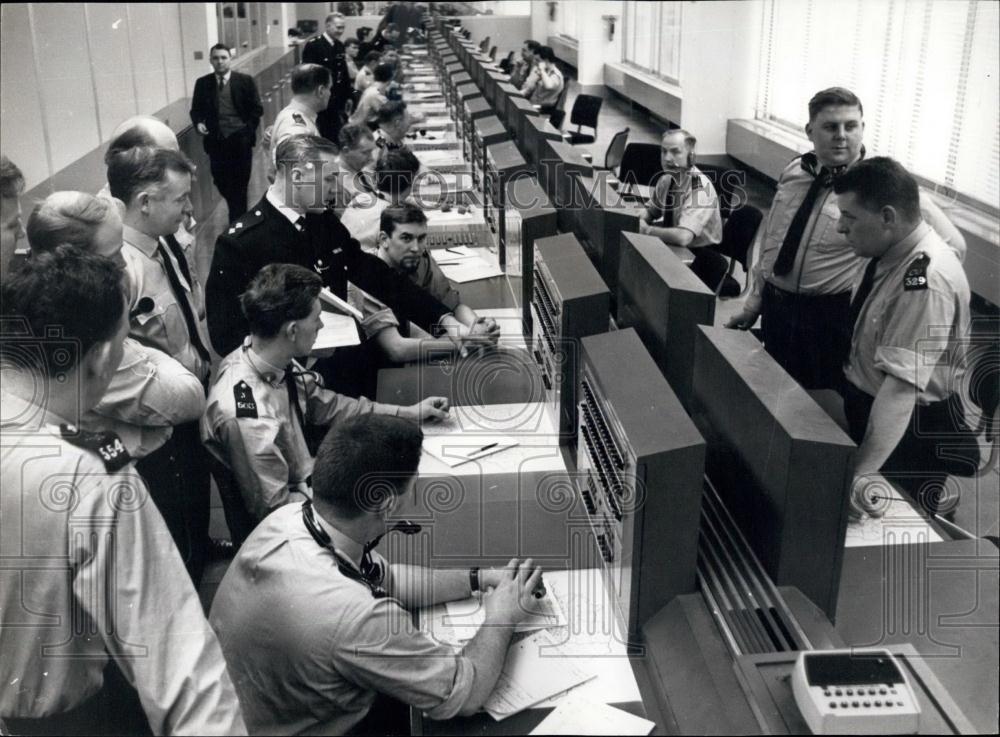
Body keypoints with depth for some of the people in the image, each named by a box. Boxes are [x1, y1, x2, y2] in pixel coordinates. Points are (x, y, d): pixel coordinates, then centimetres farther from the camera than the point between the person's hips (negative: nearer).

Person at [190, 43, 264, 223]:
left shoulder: (245, 81, 1)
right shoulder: (202, 83, 7)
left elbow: (256, 109, 3)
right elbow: (196, 110, 12)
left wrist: (248, 129, -7)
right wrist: (198, 123, -8)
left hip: (240, 139, -2)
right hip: (216, 140, 2)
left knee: (239, 183, 0)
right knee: (221, 181, 4)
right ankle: (239, 213, 28)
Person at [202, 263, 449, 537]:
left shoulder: (276, 362, -9)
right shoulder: (251, 417, -34)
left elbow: (325, 405, 9)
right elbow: (273, 511, -25)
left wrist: (409, 413, 8)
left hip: (304, 483, 8)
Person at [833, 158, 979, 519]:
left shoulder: (926, 280, -33)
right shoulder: (889, 248, -5)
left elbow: (902, 385, -40)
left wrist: (864, 473, -45)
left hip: (909, 425, -9)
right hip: (865, 404, 9)